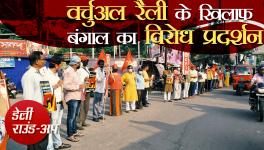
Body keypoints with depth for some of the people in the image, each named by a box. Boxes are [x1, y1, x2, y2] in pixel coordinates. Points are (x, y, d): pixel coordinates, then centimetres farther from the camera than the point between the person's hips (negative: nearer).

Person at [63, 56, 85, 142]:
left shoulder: (74, 71, 16)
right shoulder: (68, 72, -17)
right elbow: (65, 86, -25)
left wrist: (81, 86, 11)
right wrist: (78, 86, -23)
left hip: (77, 97, 10)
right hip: (72, 98, -10)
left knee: (75, 115, 18)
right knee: (71, 116, -5)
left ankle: (74, 131, 29)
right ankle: (70, 135, 2)